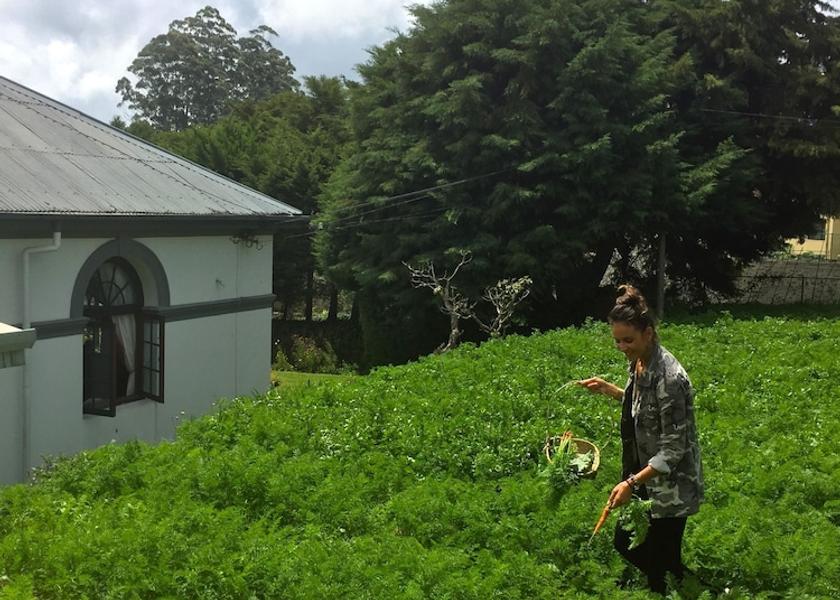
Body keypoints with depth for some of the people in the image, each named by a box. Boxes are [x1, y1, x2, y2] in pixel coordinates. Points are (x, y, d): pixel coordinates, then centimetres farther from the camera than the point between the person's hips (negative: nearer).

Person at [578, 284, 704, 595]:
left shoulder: (668, 378, -27)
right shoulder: (639, 363, -1)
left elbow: (673, 450, -26)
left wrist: (631, 483, -31)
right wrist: (607, 388, 10)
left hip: (669, 486, -9)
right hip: (646, 479, 9)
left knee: (660, 561, 4)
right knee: (626, 544, 19)